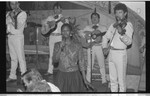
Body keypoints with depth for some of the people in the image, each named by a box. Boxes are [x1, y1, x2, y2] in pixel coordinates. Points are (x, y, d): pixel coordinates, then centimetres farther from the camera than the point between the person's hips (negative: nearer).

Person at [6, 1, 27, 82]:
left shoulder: (22, 14, -5)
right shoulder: (9, 13, 14)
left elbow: (18, 26, -14)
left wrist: (12, 17, -13)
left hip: (18, 37, -6)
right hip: (10, 36, 6)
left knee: (21, 58, -6)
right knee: (13, 58, 11)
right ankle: (12, 76, 17)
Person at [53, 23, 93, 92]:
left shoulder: (77, 46, -4)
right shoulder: (57, 45, 2)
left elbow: (81, 63, -1)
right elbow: (54, 61, -5)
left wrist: (85, 80, -3)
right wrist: (60, 48, -17)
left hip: (74, 75, -1)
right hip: (61, 76, 1)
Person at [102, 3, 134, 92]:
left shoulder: (128, 25, -7)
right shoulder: (113, 25, 12)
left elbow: (129, 42, -20)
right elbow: (106, 37, 25)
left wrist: (121, 33, -36)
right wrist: (105, 47, 9)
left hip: (120, 54, -6)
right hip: (111, 53, 6)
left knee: (121, 80, 0)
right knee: (113, 79, 16)